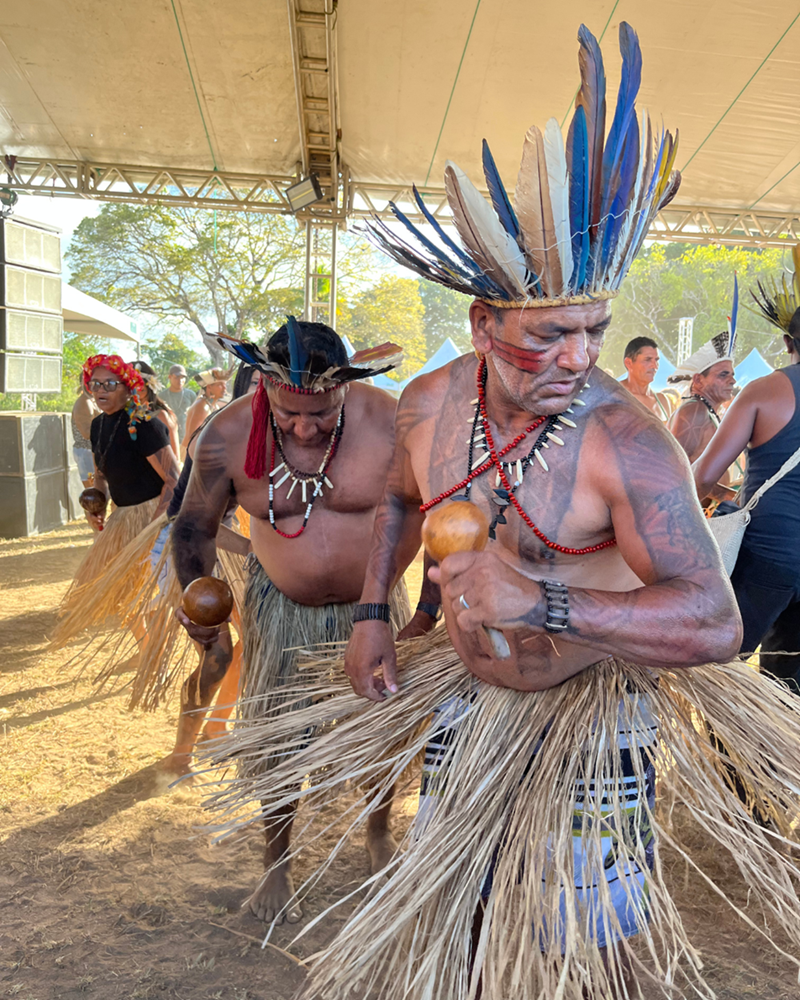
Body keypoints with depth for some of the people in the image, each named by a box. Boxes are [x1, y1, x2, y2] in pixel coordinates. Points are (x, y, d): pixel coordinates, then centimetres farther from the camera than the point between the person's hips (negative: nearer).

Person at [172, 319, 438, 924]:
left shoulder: (390, 424, -23)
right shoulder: (229, 436, -19)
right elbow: (195, 525, -3)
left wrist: (429, 611, -14)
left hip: (374, 604, 0)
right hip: (281, 607, 0)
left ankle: (380, 836, 45)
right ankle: (276, 866, 34)